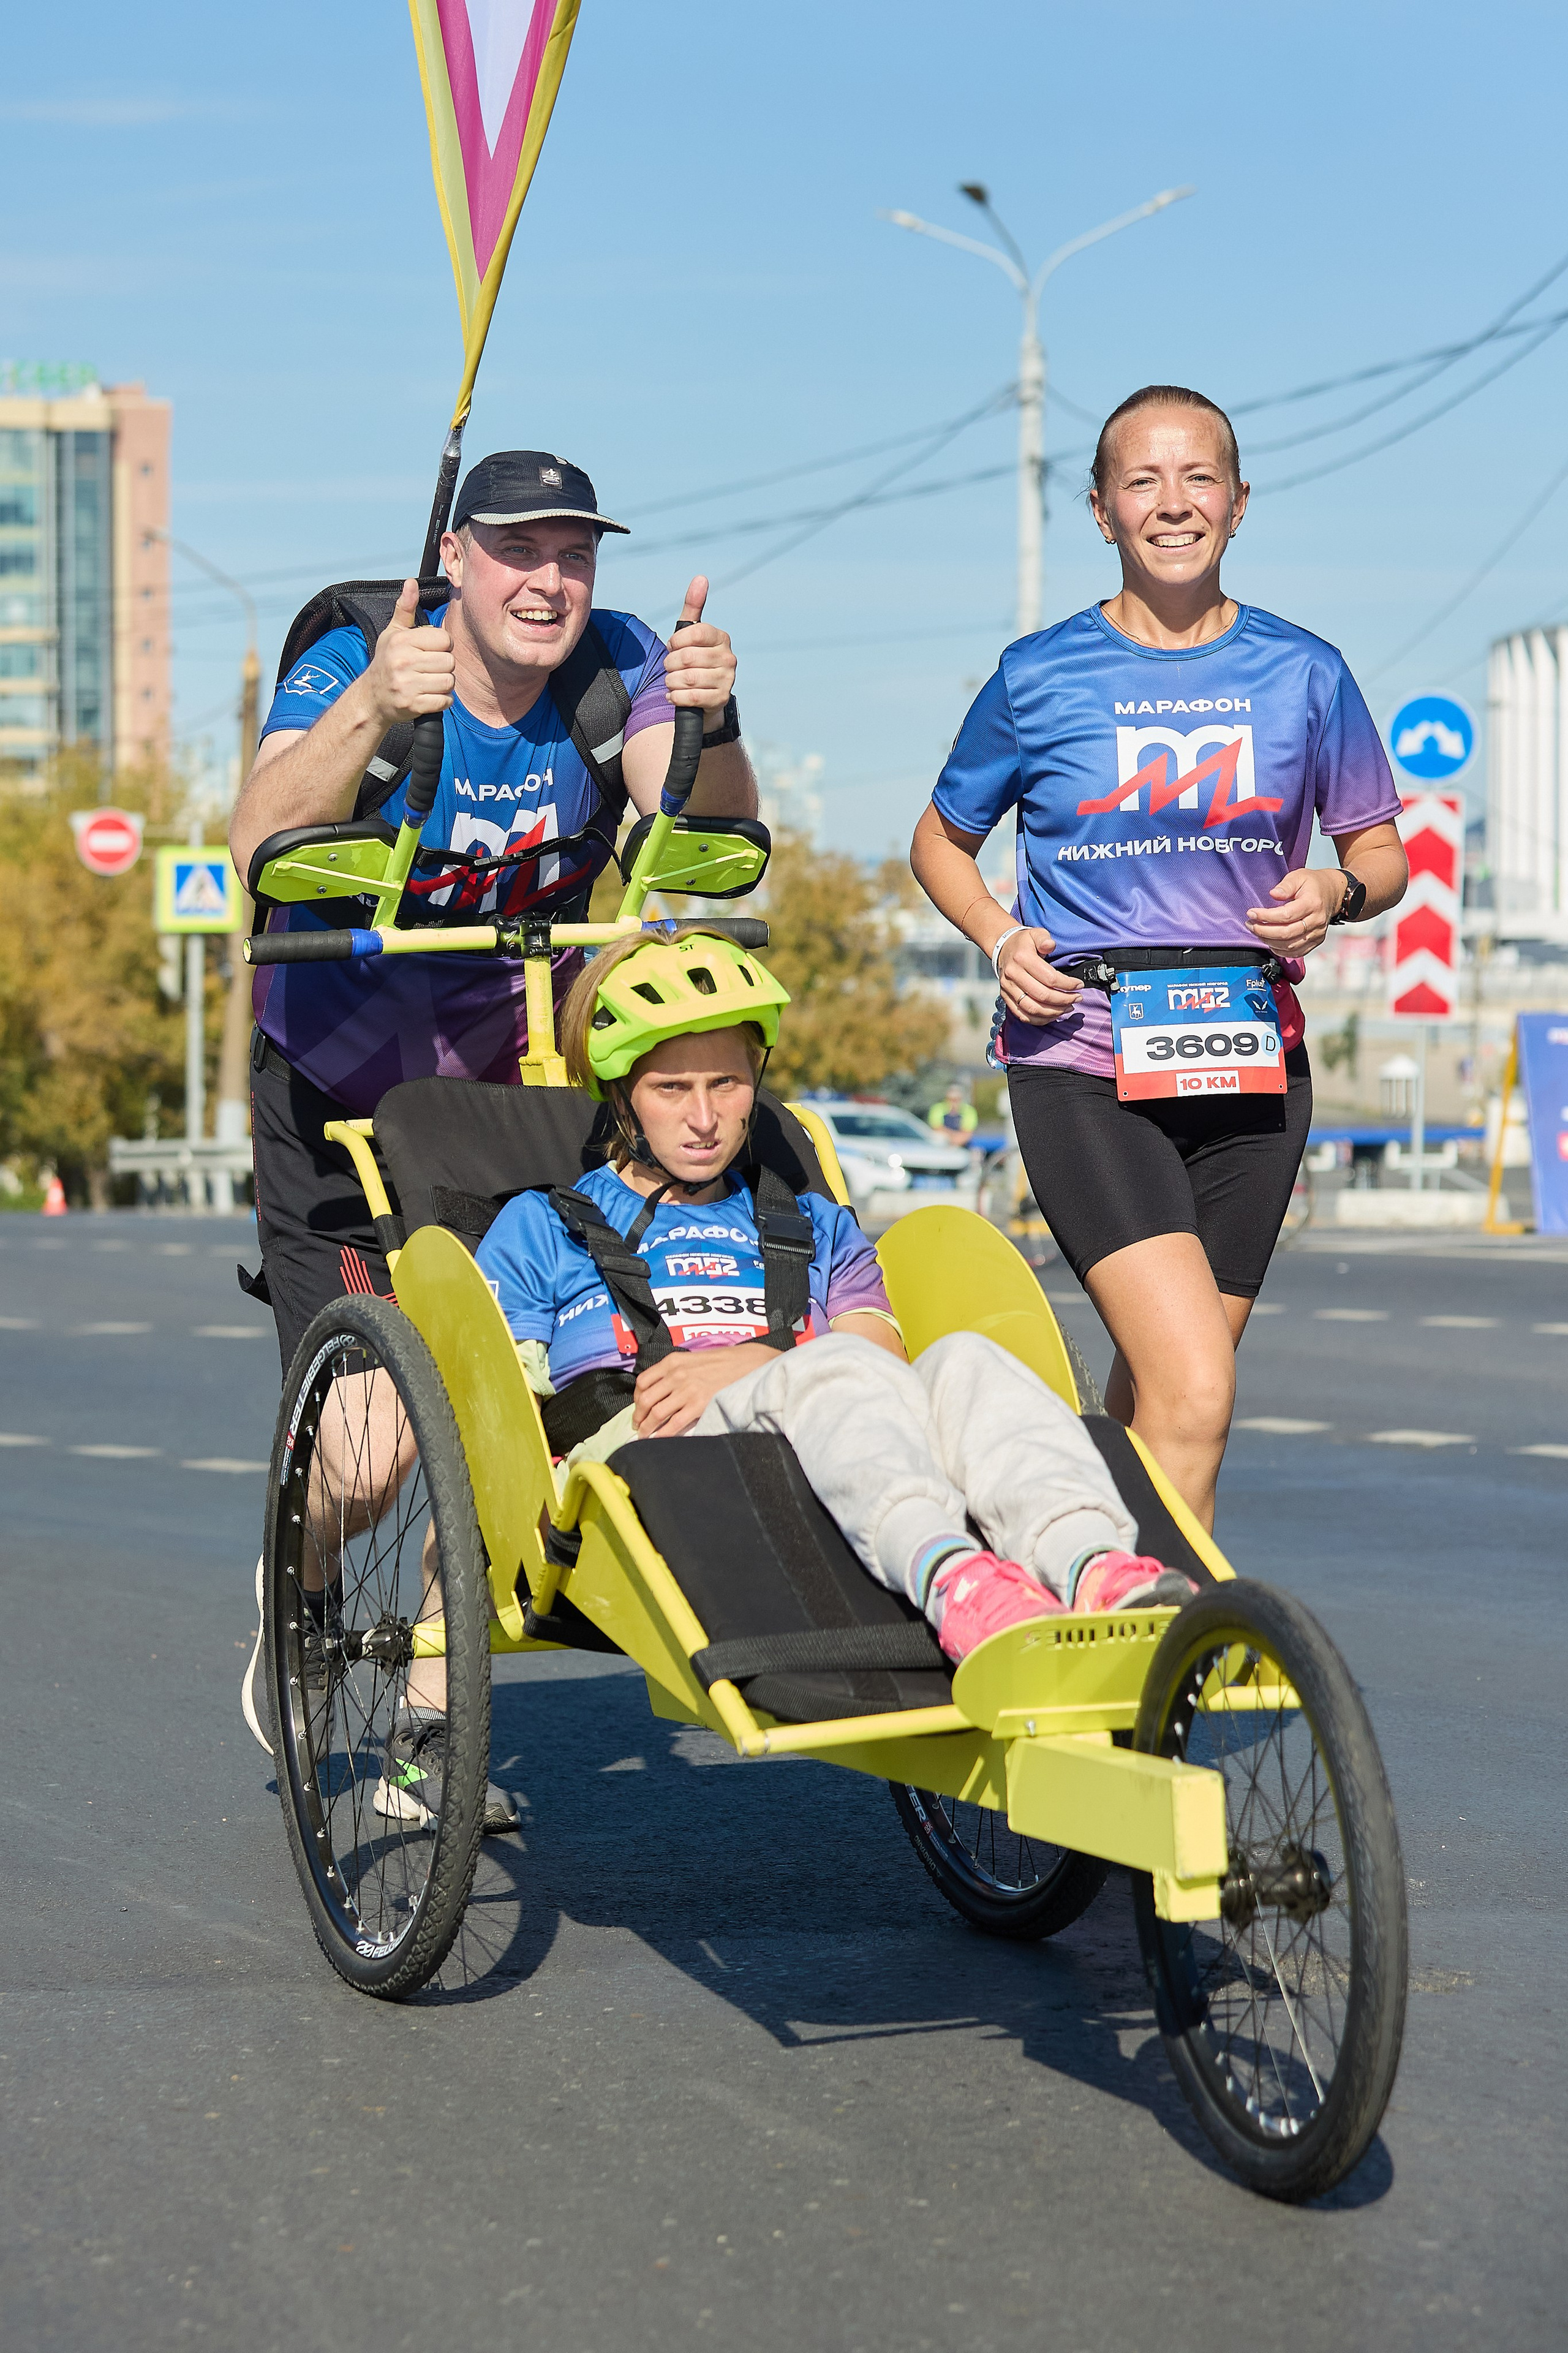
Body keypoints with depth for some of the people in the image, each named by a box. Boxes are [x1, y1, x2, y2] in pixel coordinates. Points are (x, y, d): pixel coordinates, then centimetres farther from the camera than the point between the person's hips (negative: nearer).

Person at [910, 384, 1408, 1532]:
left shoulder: (1303, 673, 7)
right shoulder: (1039, 676, 3)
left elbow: (1381, 851, 17)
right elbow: (942, 842, 17)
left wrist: (1338, 893, -6)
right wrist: (1001, 938, -2)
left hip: (1249, 1060, 3)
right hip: (1081, 1060, -3)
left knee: (1162, 1390, 8)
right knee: (1193, 1393, -19)